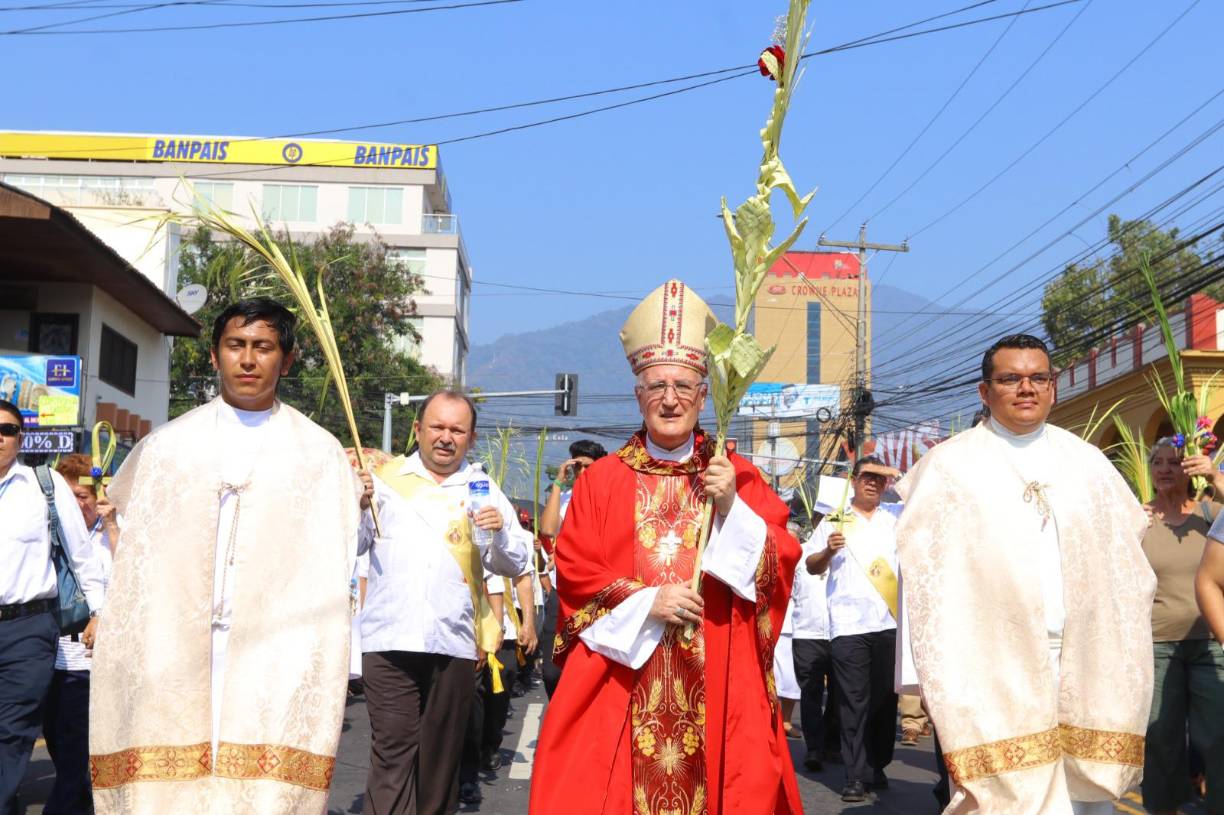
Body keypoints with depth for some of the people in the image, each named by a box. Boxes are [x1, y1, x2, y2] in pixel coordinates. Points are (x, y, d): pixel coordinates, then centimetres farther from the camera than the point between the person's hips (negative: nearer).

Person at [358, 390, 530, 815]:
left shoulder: (483, 490, 12)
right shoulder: (385, 479, 11)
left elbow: (515, 564, 7)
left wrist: (500, 533, -13)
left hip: (454, 641, 1)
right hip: (390, 638, -1)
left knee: (441, 753, 9)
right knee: (393, 750, -6)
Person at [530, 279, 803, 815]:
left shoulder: (738, 477, 9)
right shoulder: (602, 480, 6)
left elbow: (782, 564, 1)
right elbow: (574, 573, 1)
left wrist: (730, 506, -12)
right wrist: (644, 602, -13)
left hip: (716, 681, 1)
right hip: (621, 677, 0)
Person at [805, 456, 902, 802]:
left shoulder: (897, 516, 13)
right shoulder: (834, 521, 8)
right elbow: (812, 567, 8)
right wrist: (828, 550, -13)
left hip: (890, 621, 3)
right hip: (848, 624, -2)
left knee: (885, 698, 9)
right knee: (854, 701, -4)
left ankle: (877, 767, 21)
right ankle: (856, 776, -2)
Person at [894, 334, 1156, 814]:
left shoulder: (1088, 463, 12)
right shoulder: (948, 466, 2)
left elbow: (1125, 567, 11)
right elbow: (926, 577, -3)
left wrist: (1128, 669, 3)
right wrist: (930, 677, -9)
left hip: (1084, 668, 3)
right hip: (994, 671, -3)